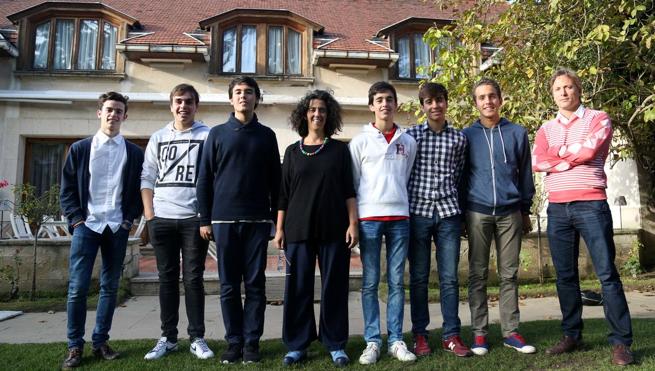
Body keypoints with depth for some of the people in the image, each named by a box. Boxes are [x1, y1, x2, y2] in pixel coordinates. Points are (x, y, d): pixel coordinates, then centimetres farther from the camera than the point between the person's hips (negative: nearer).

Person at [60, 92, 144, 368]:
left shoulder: (134, 153, 7)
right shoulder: (80, 148, 6)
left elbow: (138, 190, 9)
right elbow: (67, 189, 5)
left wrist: (129, 220, -1)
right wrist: (76, 220, -5)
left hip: (117, 228, 1)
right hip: (86, 226, -1)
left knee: (110, 287, 6)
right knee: (78, 287, -3)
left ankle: (100, 342, 17)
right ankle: (75, 345, 9)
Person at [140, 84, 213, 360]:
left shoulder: (207, 136, 2)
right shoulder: (158, 138, 13)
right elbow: (147, 177, 12)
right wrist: (149, 214, 2)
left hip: (194, 218, -3)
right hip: (162, 219, 3)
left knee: (193, 278, 1)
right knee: (167, 278, 9)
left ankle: (197, 338, 12)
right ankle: (168, 337, 19)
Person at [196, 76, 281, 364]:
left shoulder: (266, 135, 9)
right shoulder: (217, 133, 8)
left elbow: (275, 179, 9)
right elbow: (205, 178, 6)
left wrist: (277, 218, 4)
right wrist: (205, 219, 1)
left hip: (258, 220, 0)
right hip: (224, 219, 0)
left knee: (255, 283, 3)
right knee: (229, 285, 5)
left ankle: (252, 341, 12)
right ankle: (234, 341, 16)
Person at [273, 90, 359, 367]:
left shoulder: (339, 149, 7)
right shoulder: (292, 151, 10)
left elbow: (349, 190, 4)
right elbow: (284, 193, 9)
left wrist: (353, 223, -4)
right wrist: (279, 228, 4)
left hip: (334, 229, -1)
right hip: (298, 229, 1)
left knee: (334, 286, 4)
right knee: (298, 287, 4)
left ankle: (336, 345, 16)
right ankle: (297, 344, 16)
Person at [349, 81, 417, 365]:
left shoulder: (408, 142, 11)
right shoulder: (360, 141, 4)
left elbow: (409, 179, 15)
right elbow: (350, 183, 4)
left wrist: (403, 205, 9)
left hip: (400, 217, 2)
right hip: (369, 217, -2)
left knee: (397, 282, 6)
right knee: (370, 283, 3)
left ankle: (396, 341, 15)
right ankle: (372, 342, 11)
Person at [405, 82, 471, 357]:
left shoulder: (459, 138, 9)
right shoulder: (411, 136, 3)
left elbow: (459, 177, 13)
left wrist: (460, 212, 12)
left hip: (448, 212, 1)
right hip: (417, 212, -1)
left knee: (450, 277, 3)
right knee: (418, 277, 6)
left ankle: (451, 335, 15)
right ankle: (420, 334, 17)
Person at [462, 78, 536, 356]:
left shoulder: (518, 133, 9)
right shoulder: (467, 135, 6)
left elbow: (525, 174, 12)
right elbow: (460, 176, 7)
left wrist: (526, 210, 9)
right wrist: (461, 213, 4)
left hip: (510, 212, 1)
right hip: (478, 212, -1)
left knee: (509, 274, 5)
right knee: (478, 274, 3)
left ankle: (510, 331, 14)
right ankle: (479, 332, 10)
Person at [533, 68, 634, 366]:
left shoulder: (598, 119, 5)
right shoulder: (546, 129, 15)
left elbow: (589, 150, -14)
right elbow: (536, 163, -2)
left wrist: (557, 152, 0)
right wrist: (574, 159, -8)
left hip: (591, 205, -4)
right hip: (557, 209, 4)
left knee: (607, 273, -3)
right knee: (565, 276, 8)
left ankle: (620, 342, 4)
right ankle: (571, 336, 18)